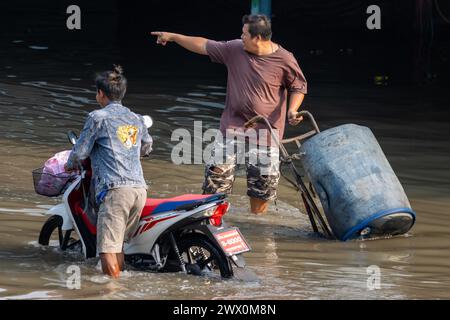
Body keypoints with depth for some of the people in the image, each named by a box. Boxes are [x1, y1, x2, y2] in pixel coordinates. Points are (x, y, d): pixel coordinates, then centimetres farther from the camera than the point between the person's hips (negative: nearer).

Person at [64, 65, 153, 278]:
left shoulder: (98, 117, 0)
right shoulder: (136, 119, 20)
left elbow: (80, 152, 2)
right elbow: (147, 147, 36)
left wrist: (70, 165, 24)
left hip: (115, 189, -7)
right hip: (140, 188, 7)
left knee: (108, 248, -10)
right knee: (118, 242, 14)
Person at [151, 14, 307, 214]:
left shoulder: (285, 60, -11)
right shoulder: (235, 49, -1)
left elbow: (298, 87, 2)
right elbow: (204, 46, 8)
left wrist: (292, 110, -15)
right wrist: (173, 37, 11)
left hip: (266, 130, -2)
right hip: (233, 125, 3)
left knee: (262, 182, 3)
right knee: (217, 172, -4)